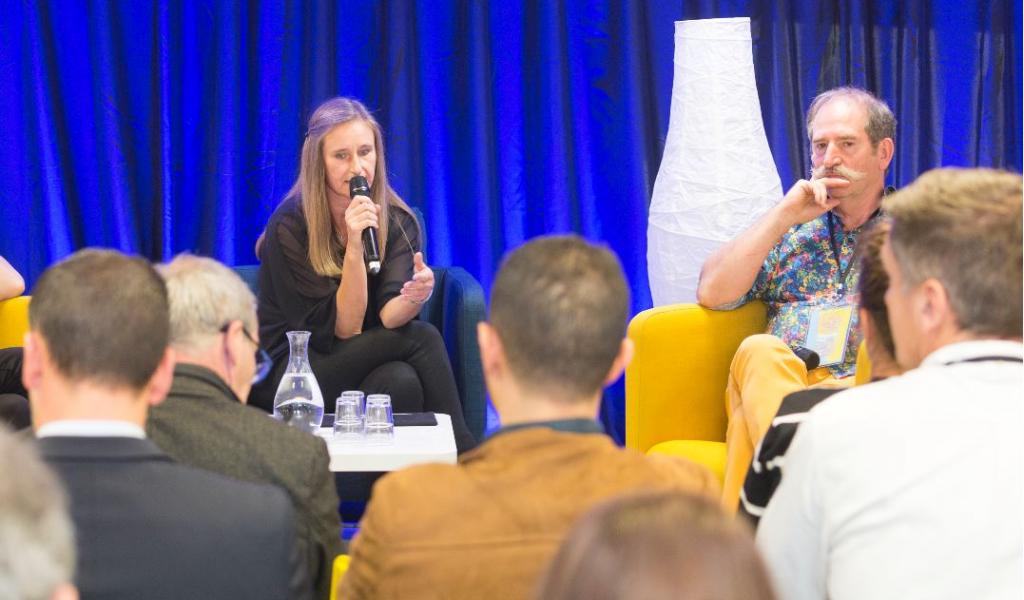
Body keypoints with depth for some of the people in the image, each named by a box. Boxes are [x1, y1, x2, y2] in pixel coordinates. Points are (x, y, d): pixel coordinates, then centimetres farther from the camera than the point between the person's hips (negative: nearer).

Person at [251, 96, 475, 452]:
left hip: (366, 366, 4)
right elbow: (342, 329, -16)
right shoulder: (289, 227, -13)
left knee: (402, 382, -32)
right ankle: (462, 452, -14)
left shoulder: (397, 221, -2)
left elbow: (386, 316, -16)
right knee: (422, 339, -25)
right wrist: (355, 248, -29)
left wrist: (413, 298, -39)